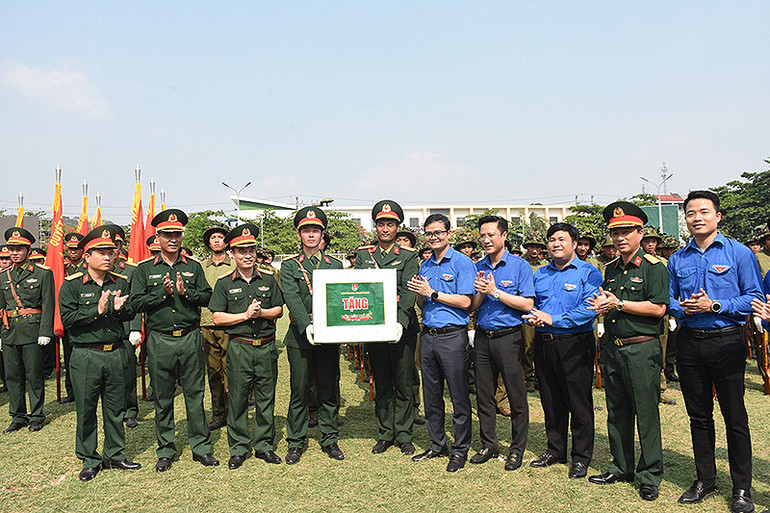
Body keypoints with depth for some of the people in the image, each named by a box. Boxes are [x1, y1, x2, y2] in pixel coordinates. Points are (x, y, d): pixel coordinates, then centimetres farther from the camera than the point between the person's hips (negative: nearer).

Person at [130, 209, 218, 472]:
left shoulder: (193, 267, 9)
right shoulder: (144, 269, 5)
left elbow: (206, 297, 4)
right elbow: (137, 302, -2)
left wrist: (185, 291, -12)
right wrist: (163, 292, -14)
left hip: (191, 339, 1)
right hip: (160, 341, -1)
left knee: (195, 394, 6)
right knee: (162, 398, 8)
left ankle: (201, 446, 17)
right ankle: (165, 450, 22)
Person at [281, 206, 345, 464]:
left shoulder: (335, 265, 12)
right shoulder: (290, 266, 4)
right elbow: (292, 298, -11)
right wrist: (306, 326, -26)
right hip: (300, 337, -2)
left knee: (329, 391, 9)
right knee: (299, 392, 6)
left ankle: (330, 439, 23)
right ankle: (296, 442, 20)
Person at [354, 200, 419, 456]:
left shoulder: (408, 256, 1)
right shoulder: (363, 255, 10)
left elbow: (408, 293, -9)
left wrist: (400, 322, -24)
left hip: (402, 328, -2)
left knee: (403, 385, 6)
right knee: (381, 385, 12)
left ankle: (404, 435, 20)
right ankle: (385, 434, 25)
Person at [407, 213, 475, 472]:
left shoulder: (462, 263, -5)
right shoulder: (425, 266, 15)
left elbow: (465, 301, -13)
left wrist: (432, 293, -13)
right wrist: (419, 293, -4)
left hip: (452, 336, -6)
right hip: (428, 335, 6)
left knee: (459, 396, 2)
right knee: (431, 395, 13)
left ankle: (460, 449, 15)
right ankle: (437, 445, 27)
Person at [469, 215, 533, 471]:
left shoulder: (519, 266, -3)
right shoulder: (478, 268, 11)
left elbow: (527, 304, -10)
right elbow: (472, 306, 9)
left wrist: (495, 292, -15)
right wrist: (480, 292, -11)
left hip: (509, 337, -4)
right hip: (483, 337, 5)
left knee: (516, 397, 3)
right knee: (484, 395, 10)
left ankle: (517, 449, 18)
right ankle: (489, 445, 25)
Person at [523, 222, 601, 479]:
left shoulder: (588, 273, -4)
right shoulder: (540, 274, 14)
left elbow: (589, 310, -15)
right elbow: (532, 304, 20)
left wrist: (552, 319, -20)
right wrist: (533, 317, -4)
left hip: (575, 345, -5)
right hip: (544, 344, 6)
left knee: (579, 403, 3)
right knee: (551, 401, 14)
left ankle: (581, 457, 18)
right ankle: (555, 450, 30)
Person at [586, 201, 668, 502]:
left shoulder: (653, 267, -7)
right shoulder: (611, 269, 13)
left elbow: (658, 308, -16)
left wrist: (618, 304, -15)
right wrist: (602, 306, 0)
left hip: (642, 350, -7)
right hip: (613, 348, 7)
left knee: (646, 414, 2)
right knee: (616, 412, 14)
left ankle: (650, 476, 16)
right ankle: (621, 468, 28)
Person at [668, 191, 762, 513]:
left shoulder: (739, 253, -2)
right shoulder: (677, 259, 9)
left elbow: (754, 297, -6)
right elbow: (668, 300, 14)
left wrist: (714, 306, -16)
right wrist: (683, 309, -8)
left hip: (727, 342, -3)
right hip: (689, 343, 4)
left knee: (735, 416, 3)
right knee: (698, 415, 12)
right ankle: (705, 480, 25)